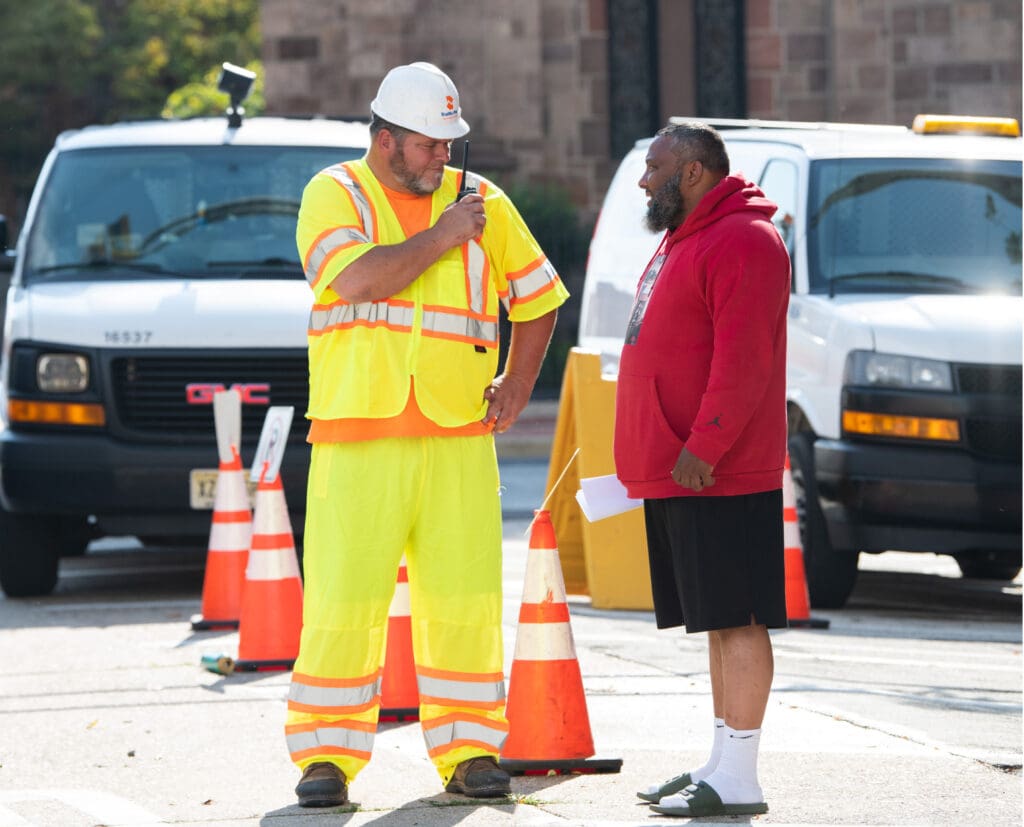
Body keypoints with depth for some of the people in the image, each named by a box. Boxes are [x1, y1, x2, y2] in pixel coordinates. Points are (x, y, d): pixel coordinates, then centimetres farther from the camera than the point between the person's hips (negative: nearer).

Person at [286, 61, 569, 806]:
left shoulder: (480, 202, 11)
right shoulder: (334, 195, 2)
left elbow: (538, 298, 21)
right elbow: (356, 279, -18)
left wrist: (516, 387, 9)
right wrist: (439, 239, -10)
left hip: (458, 438, 3)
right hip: (357, 437, -3)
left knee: (465, 600, 0)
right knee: (343, 599, -5)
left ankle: (468, 752, 8)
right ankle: (327, 756, 2)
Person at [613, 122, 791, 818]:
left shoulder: (743, 242, -13)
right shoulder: (684, 240, 21)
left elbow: (742, 361, -22)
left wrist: (703, 447, -25)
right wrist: (660, 454, 19)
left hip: (719, 474, -11)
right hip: (674, 473, 11)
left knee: (736, 619, -9)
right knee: (719, 621, 13)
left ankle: (738, 778, -10)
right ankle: (721, 764, 18)